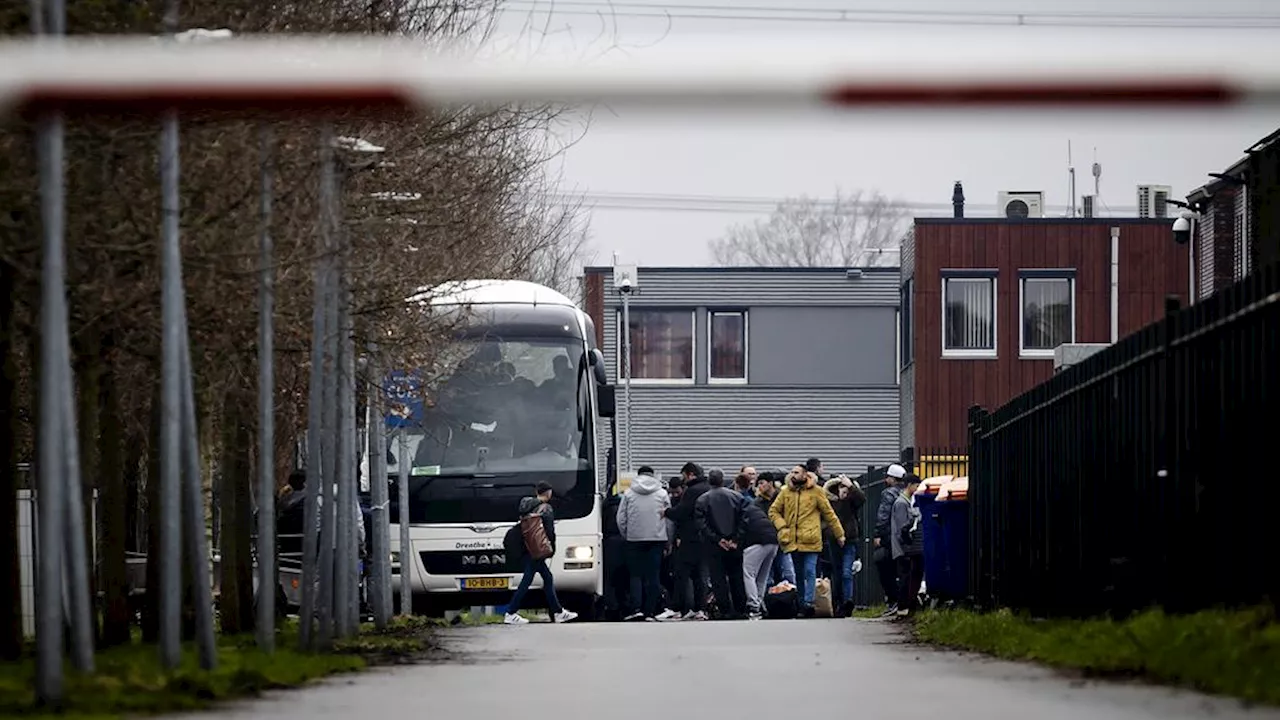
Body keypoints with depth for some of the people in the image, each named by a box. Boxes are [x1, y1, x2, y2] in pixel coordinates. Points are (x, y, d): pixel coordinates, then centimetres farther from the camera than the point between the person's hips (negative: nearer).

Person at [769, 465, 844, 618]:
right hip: (793, 541, 4)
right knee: (798, 573, 8)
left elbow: (829, 514, 7)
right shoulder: (786, 492, 11)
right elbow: (773, 511, 16)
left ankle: (808, 602, -13)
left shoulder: (816, 492, 3)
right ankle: (801, 603, 13)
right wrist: (781, 526, -2)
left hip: (810, 541, -4)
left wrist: (839, 534, 9)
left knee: (810, 571, -10)